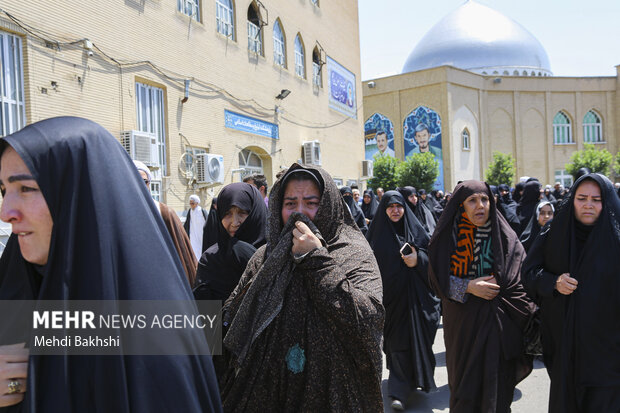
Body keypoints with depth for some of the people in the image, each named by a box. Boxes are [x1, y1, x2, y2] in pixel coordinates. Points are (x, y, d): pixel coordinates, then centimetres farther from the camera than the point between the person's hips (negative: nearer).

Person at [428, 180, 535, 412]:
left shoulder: (504, 236, 0)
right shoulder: (448, 236, -2)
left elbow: (521, 282, 4)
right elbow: (438, 279, -2)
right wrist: (468, 287, -15)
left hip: (498, 325, 0)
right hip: (462, 325, 0)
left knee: (496, 385, 3)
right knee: (464, 386, 8)